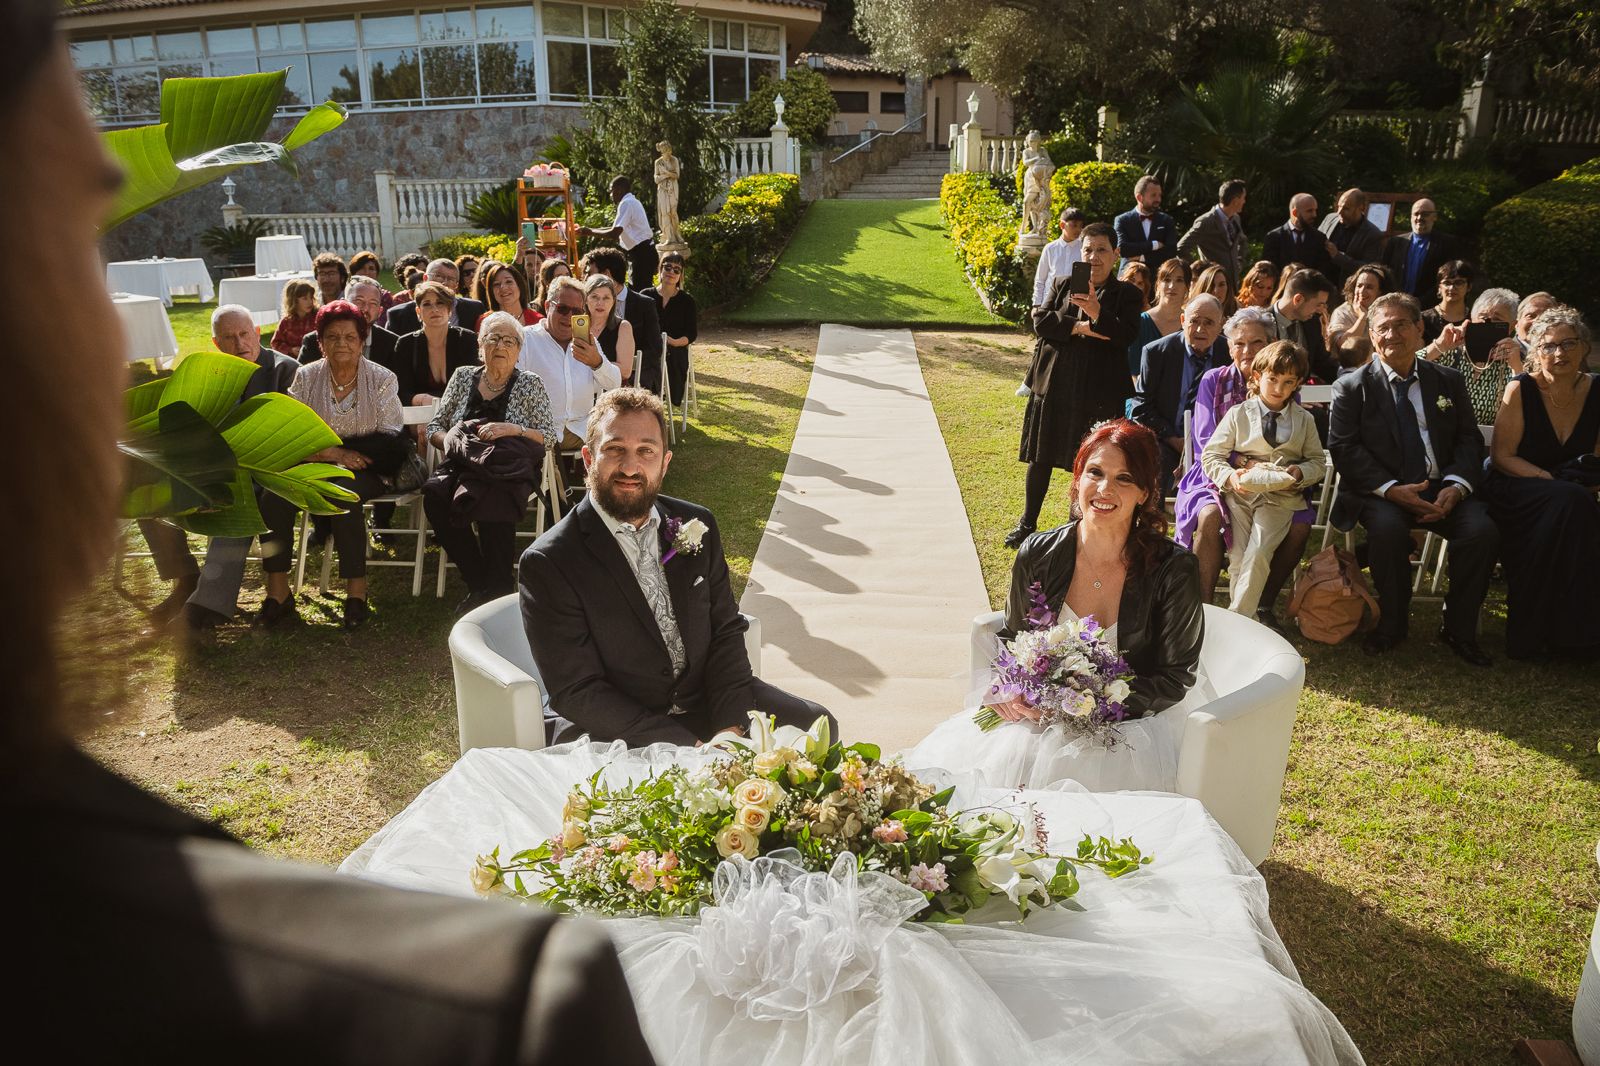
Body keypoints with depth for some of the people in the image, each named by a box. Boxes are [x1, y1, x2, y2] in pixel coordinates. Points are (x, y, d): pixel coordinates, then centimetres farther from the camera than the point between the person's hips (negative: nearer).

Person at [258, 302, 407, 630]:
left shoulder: (381, 379, 3)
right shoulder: (306, 377, 9)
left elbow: (391, 442, -4)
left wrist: (328, 448, -10)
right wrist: (337, 454, -15)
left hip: (363, 470, -2)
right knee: (273, 497, -26)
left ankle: (356, 590, -26)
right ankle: (277, 593, -20)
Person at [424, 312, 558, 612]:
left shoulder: (530, 384, 10)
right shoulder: (463, 376, 18)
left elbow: (549, 437, 3)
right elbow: (434, 427, 18)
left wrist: (512, 430, -12)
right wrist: (451, 442, -4)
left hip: (509, 471, -3)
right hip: (461, 465, 3)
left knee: (492, 499, -38)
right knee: (435, 496, -30)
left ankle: (497, 587, -24)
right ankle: (479, 581, -21)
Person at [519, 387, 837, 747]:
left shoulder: (696, 526, 6)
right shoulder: (546, 564, -12)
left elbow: (726, 630, 8)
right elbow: (576, 692, -14)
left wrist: (730, 729, -9)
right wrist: (691, 749, -21)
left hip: (704, 701, 6)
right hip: (612, 734, -6)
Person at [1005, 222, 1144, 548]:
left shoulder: (1126, 294, 2)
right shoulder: (1064, 286, 10)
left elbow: (1126, 335, -13)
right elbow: (1040, 320, -2)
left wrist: (1097, 313, -29)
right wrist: (1079, 327, -14)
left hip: (1100, 392, -2)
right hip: (1055, 384, 3)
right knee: (1040, 456, 9)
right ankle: (1027, 523, 23)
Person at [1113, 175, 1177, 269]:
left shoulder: (1166, 220, 10)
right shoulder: (1122, 220, 4)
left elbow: (1172, 251, -2)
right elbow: (1122, 249, -11)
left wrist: (1142, 257, -12)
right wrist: (1154, 244, -8)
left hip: (1159, 275, 2)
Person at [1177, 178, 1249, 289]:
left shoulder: (1235, 219, 12)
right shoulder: (1205, 222, -13)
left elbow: (1243, 243, 31)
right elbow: (1181, 249, -16)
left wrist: (1239, 265, 17)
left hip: (1233, 283, 7)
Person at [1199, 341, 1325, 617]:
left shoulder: (1304, 420, 13)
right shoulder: (1238, 414, 8)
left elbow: (1317, 462, 15)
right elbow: (1211, 455, 4)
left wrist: (1299, 473, -8)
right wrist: (1230, 476, -15)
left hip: (1281, 496, 0)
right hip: (1240, 492, 0)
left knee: (1258, 555, -21)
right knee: (1238, 558, -13)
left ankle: (1238, 619, -15)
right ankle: (1240, 611, 2)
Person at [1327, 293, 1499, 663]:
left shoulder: (1449, 382, 14)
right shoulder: (1352, 387, 4)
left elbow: (1469, 440, 10)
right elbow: (1343, 449, -5)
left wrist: (1456, 485, -11)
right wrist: (1391, 489, -18)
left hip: (1443, 489, 3)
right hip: (1381, 493, -3)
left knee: (1482, 530, -25)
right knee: (1387, 527, -35)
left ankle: (1459, 629, -6)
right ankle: (1392, 624, -11)